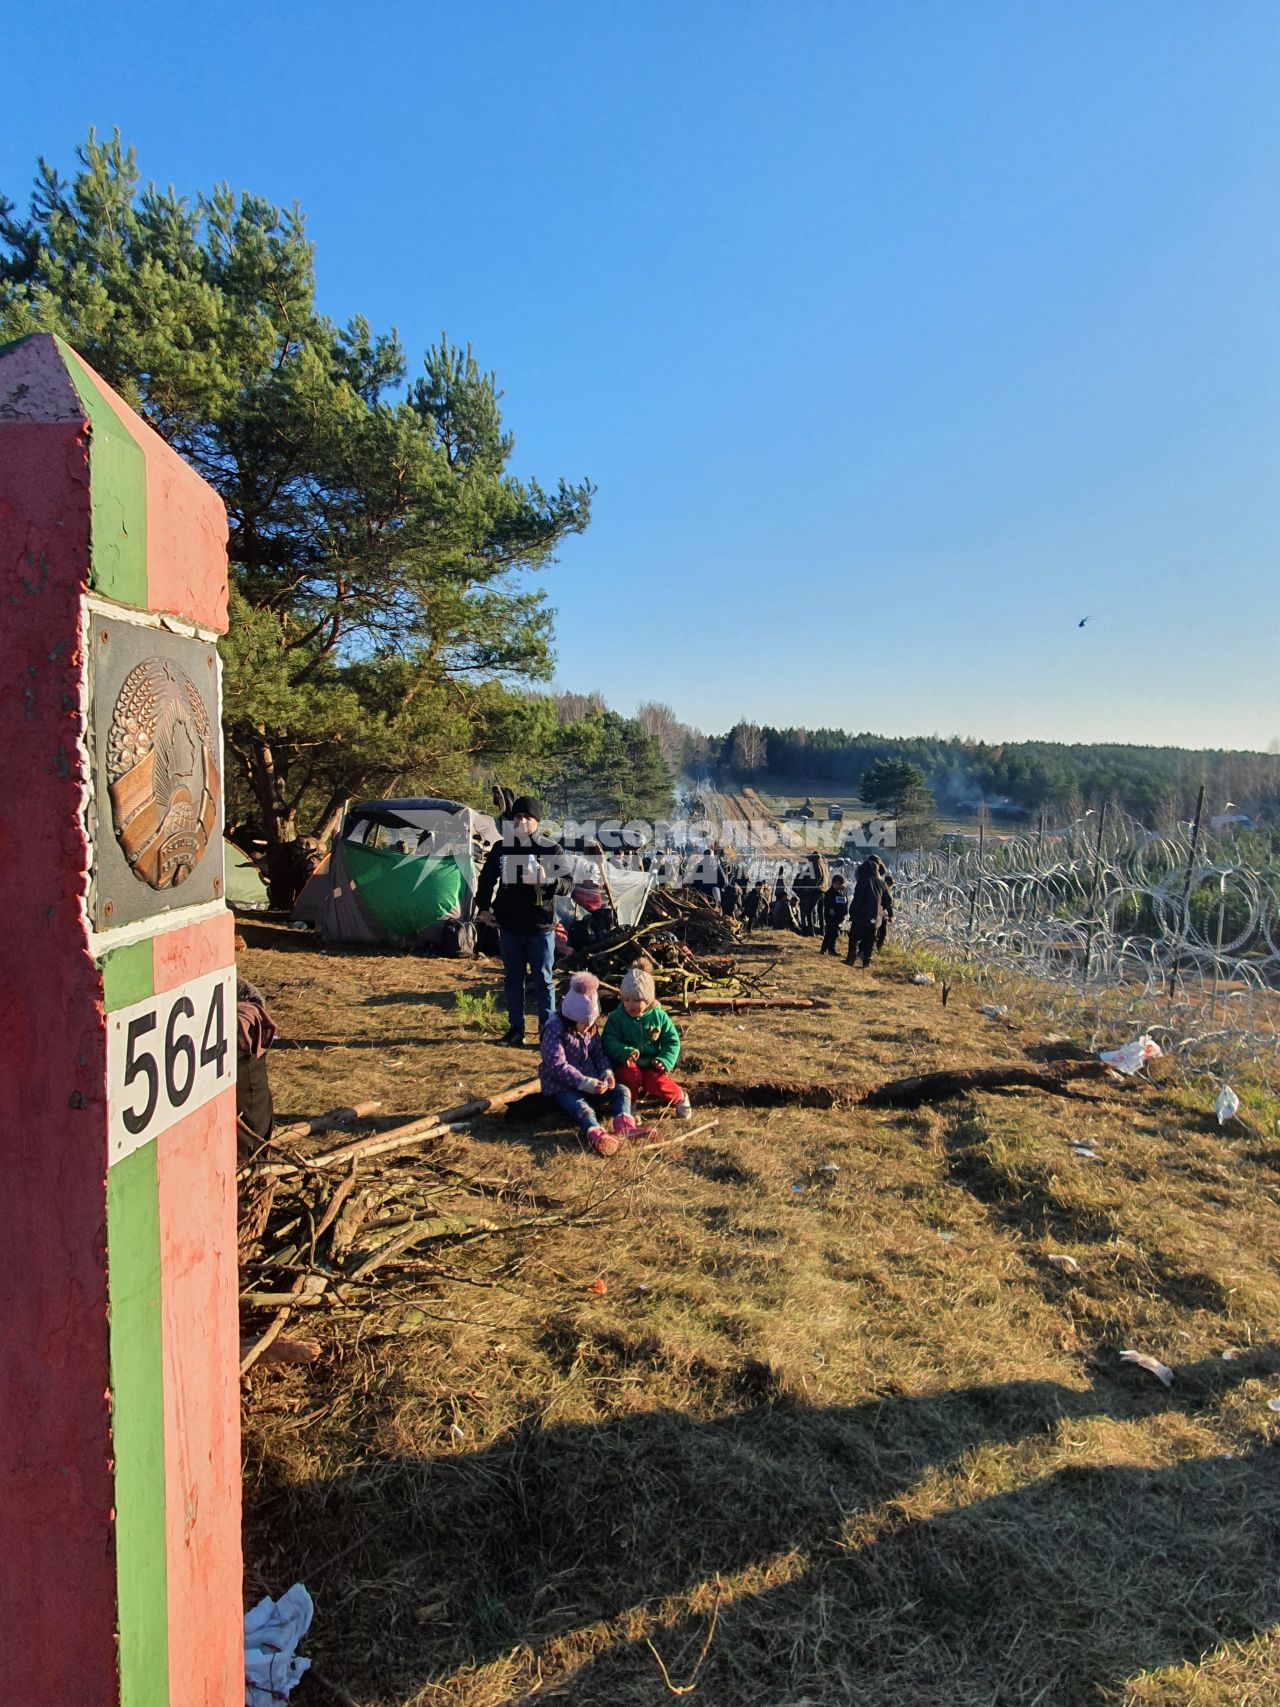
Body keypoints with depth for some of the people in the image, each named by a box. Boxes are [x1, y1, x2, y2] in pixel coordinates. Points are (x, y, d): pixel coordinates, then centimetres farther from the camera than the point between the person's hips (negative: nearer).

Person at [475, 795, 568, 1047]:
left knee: (542, 981, 4)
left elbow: (567, 885, -9)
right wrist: (483, 907, 8)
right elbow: (486, 879, 17)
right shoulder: (501, 848, 3)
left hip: (540, 928, -3)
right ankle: (516, 1027, 23)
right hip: (509, 927, 3)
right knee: (512, 979, 12)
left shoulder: (551, 849, -6)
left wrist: (548, 881, -29)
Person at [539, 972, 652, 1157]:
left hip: (590, 1081, 8)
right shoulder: (554, 1029, -18)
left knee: (622, 1091, -10)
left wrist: (607, 1072, -13)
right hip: (560, 1086, -8)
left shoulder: (590, 1028, 8)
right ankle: (597, 1135, -64)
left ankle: (624, 1124, -37)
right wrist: (586, 1083, -31)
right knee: (582, 1109, -36)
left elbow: (599, 1052, 10)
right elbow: (557, 1065, -24)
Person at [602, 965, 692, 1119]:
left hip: (651, 1065, 1)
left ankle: (679, 1099, 3)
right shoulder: (616, 1017, -5)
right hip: (627, 1064, -1)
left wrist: (665, 1060, -15)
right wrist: (625, 1053, -32)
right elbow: (609, 1042, -12)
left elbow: (672, 1041, 3)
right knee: (631, 1075, -34)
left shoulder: (659, 1016, -1)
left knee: (657, 1083, -28)